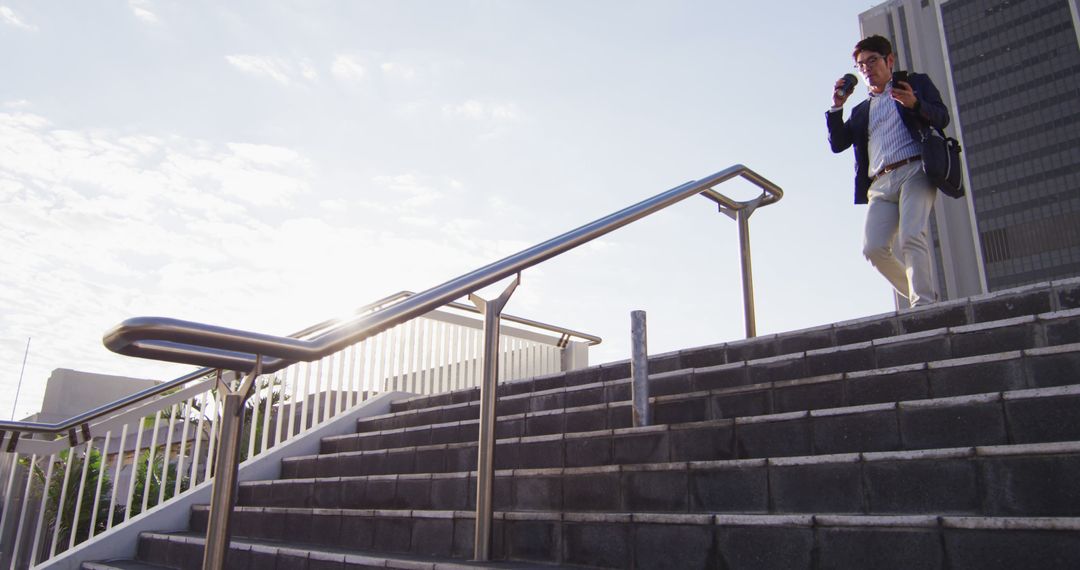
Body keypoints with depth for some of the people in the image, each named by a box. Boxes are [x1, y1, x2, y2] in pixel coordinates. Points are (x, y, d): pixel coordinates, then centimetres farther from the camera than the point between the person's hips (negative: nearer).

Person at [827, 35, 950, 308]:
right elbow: (837, 144, 18)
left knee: (912, 238, -24)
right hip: (880, 184, 4)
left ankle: (924, 303, -23)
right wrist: (837, 106, 7)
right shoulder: (861, 110, 30)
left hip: (915, 172, -3)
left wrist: (915, 104, -14)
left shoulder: (916, 83, 20)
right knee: (873, 247, -16)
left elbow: (942, 117, 6)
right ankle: (922, 297, -2)